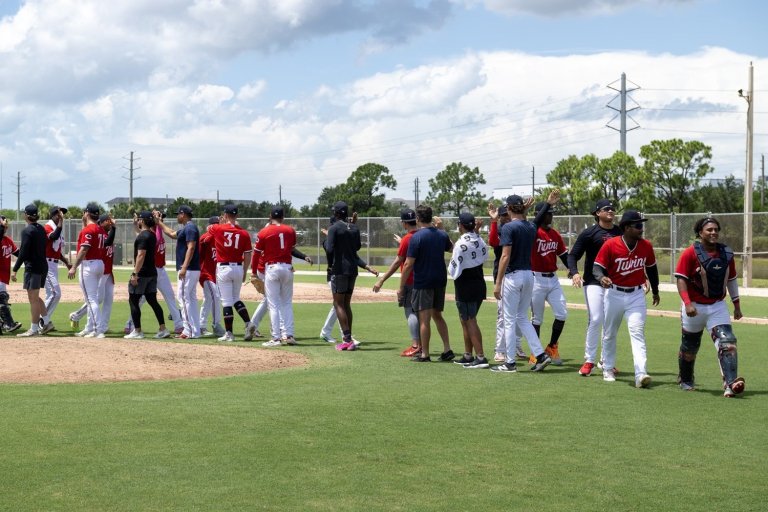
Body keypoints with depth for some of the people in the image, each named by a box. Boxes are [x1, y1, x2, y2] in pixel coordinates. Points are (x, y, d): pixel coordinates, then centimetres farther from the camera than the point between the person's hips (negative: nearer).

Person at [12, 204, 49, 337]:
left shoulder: (27, 231, -14)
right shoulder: (41, 229, 10)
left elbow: (23, 253, -18)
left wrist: (15, 270, -15)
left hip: (32, 267, -8)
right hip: (43, 266, 8)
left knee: (33, 298, -4)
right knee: (35, 297, 19)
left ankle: (34, 329, -2)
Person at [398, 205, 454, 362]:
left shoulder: (416, 237, -14)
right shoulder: (442, 235, 4)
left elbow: (408, 265, -15)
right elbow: (451, 248, 27)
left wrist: (401, 287, -10)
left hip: (423, 283, -6)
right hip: (440, 281, 6)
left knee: (424, 319, -1)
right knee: (437, 315, 17)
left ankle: (424, 354, 4)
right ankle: (447, 350, 13)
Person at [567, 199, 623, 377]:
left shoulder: (621, 232, 10)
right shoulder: (589, 233, -2)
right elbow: (573, 255, -2)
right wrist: (574, 272, -20)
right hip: (593, 282, -4)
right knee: (595, 320, -13)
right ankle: (589, 360, -4)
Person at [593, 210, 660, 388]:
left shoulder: (646, 246, -4)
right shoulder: (610, 245, -14)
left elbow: (651, 268, 12)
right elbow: (597, 267, -12)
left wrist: (655, 291, 22)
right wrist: (602, 277, -35)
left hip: (636, 295, 1)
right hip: (614, 294, -1)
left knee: (637, 332, -13)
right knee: (609, 333, 13)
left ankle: (640, 374, -21)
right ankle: (608, 369, 33)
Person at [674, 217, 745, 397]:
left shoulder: (726, 253, 3)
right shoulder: (690, 253, -11)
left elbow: (731, 280, 13)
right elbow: (681, 279, -14)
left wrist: (737, 305, 14)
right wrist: (687, 303, -25)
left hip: (718, 306, 3)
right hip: (695, 307, -3)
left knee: (727, 341, -16)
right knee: (689, 346, 12)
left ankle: (730, 383, -23)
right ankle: (685, 381, 35)